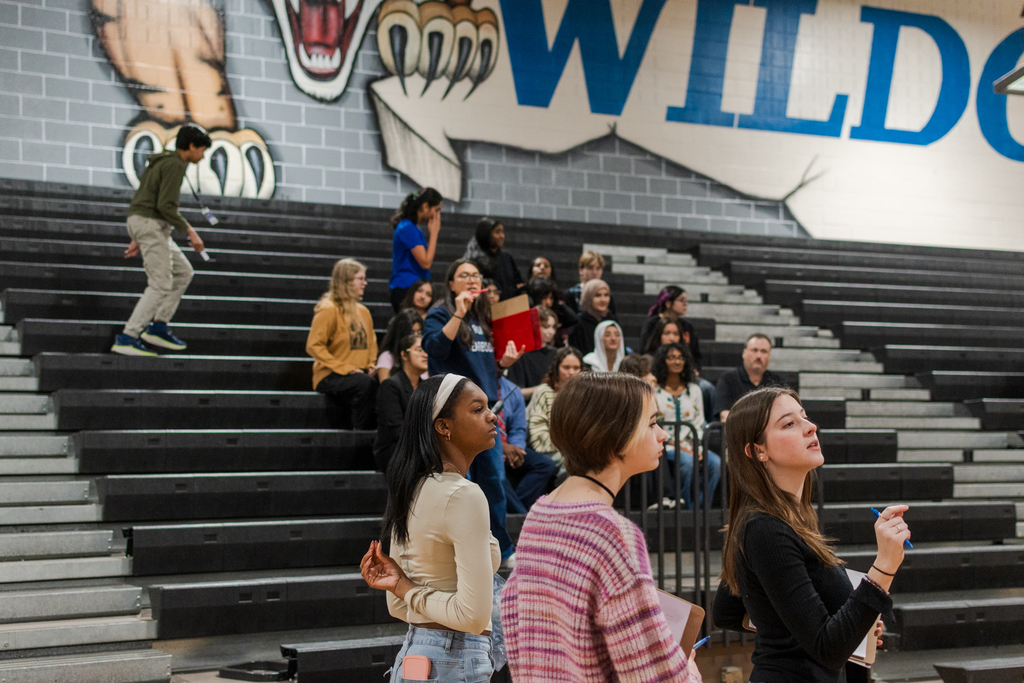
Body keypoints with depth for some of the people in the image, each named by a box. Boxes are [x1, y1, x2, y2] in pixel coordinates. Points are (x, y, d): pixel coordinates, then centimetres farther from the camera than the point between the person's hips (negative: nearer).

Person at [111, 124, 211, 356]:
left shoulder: (161, 163, 21)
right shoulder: (174, 165, -11)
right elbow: (166, 206, -19)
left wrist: (137, 239, 23)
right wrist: (190, 232, -14)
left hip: (141, 224, 10)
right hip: (151, 226, -10)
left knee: (183, 272, 14)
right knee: (161, 285, -9)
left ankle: (159, 327, 12)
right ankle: (127, 338, -12)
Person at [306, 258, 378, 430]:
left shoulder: (363, 311, 17)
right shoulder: (328, 309, -7)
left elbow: (371, 343, 29)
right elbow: (314, 346, -12)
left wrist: (371, 365, 7)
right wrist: (345, 369, -18)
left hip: (360, 373, 6)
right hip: (330, 376, -6)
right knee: (365, 383, -35)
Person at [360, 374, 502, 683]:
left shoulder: (412, 489, 10)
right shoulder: (464, 495, -17)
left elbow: (398, 607, 15)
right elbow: (474, 615, -20)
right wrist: (403, 587, -11)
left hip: (411, 654, 9)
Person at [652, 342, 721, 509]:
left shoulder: (694, 390, 17)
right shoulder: (654, 391, 3)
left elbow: (699, 422, 15)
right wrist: (678, 446, -10)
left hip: (690, 445, 4)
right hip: (665, 446, -4)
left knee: (716, 463, -25)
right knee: (688, 462, -35)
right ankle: (685, 507, -19)